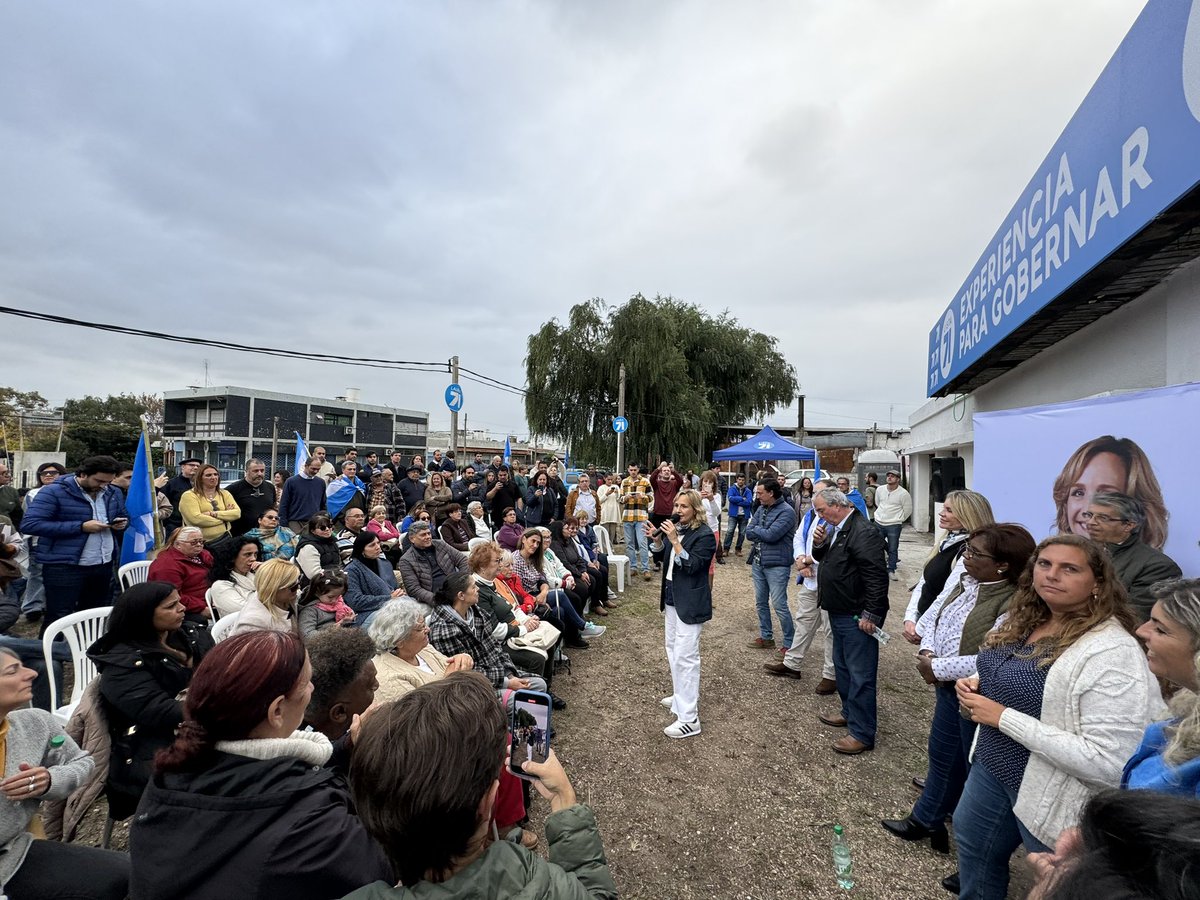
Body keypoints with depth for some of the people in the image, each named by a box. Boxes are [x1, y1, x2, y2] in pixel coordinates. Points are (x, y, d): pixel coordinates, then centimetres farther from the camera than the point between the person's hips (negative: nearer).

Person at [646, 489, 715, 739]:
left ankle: (689, 719, -1)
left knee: (685, 656, -7)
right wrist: (656, 539, -8)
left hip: (690, 602, -8)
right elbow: (662, 557, 10)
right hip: (672, 597, 9)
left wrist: (675, 540, -29)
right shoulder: (675, 528, 2)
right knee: (673, 649, 21)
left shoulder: (705, 535, -16)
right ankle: (682, 696, 39)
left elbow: (691, 566, -24)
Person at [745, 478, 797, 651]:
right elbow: (748, 533, 2)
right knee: (761, 602, 16)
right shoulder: (761, 509, 7)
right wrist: (764, 533, -15)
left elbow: (771, 534, -24)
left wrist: (756, 529, -7)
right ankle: (766, 637, 30)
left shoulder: (787, 511, -15)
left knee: (779, 605, -3)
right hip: (758, 562, 8)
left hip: (776, 565, -7)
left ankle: (789, 643, 10)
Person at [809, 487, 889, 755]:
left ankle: (862, 733, 10)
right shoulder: (836, 528, 9)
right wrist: (819, 543, -2)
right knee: (842, 667, 22)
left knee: (860, 675, 0)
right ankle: (849, 712, 39)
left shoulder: (863, 532, -22)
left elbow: (877, 576, -24)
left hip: (857, 617, -10)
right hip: (839, 613, 10)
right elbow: (822, 558, 20)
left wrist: (871, 615, -22)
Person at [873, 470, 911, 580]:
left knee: (892, 549, 3)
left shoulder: (903, 494, -10)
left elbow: (908, 510, -1)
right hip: (878, 523, 4)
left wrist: (898, 520, 5)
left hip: (893, 525, -4)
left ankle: (891, 570, 14)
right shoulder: (880, 490, 2)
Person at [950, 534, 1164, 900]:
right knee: (972, 843, 26)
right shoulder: (1025, 621, -2)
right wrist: (976, 685, -5)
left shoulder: (1112, 652, -27)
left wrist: (1003, 717, -28)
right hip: (992, 765, 8)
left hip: (1053, 795, -7)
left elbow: (1106, 762, -30)